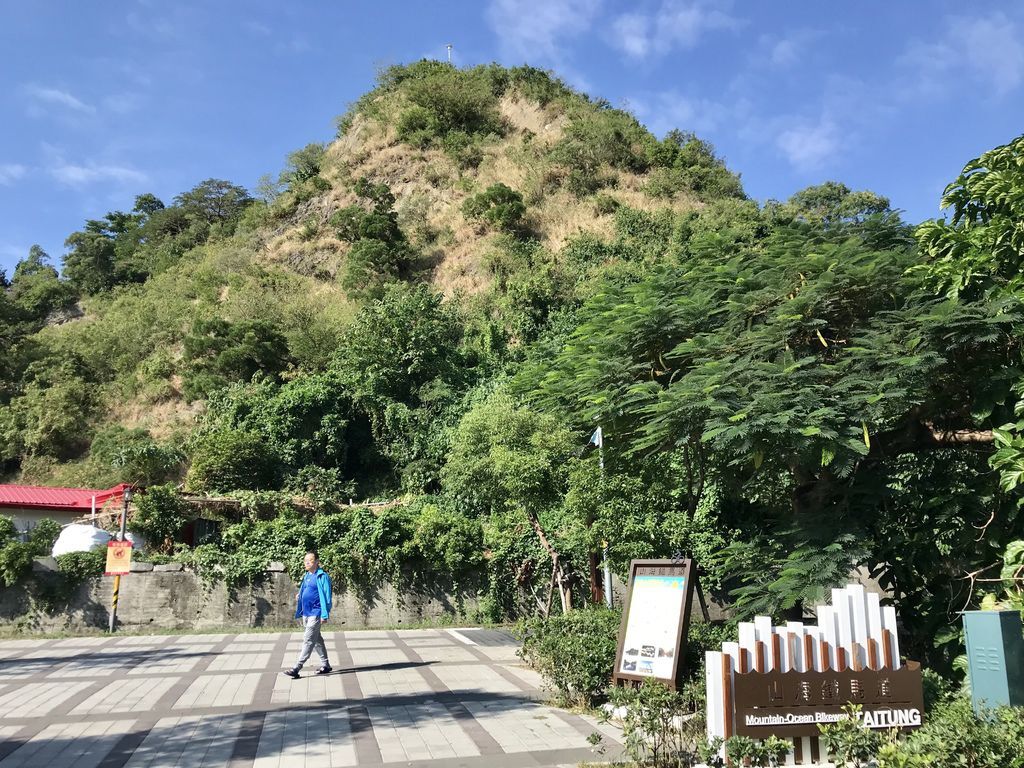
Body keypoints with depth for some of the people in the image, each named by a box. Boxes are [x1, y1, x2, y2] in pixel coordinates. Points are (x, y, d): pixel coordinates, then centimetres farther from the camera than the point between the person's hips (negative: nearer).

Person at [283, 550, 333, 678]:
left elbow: (325, 596, -15)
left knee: (308, 641, -8)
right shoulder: (306, 576, 12)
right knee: (317, 640, 16)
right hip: (306, 613, 9)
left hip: (315, 613, -9)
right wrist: (299, 596, 5)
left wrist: (325, 614, -18)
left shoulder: (322, 576, -13)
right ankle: (325, 665, 27)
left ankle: (296, 669, -9)